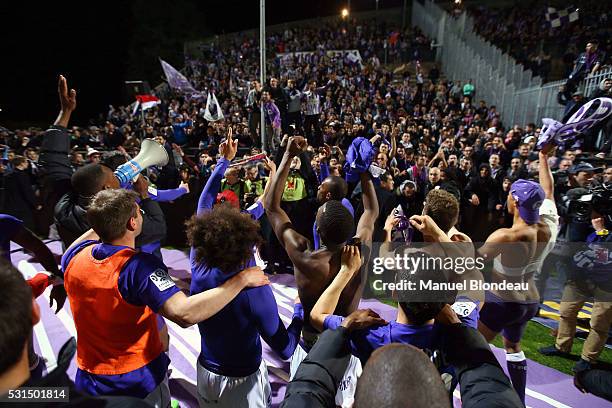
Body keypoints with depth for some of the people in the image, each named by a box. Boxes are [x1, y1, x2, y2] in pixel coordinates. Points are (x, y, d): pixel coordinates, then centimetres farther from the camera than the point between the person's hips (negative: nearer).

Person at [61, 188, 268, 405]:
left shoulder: (75, 256, -12)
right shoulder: (139, 267, -32)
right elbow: (184, 314, -44)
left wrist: (102, 223, 14)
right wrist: (241, 279, -38)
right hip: (138, 382, -5)